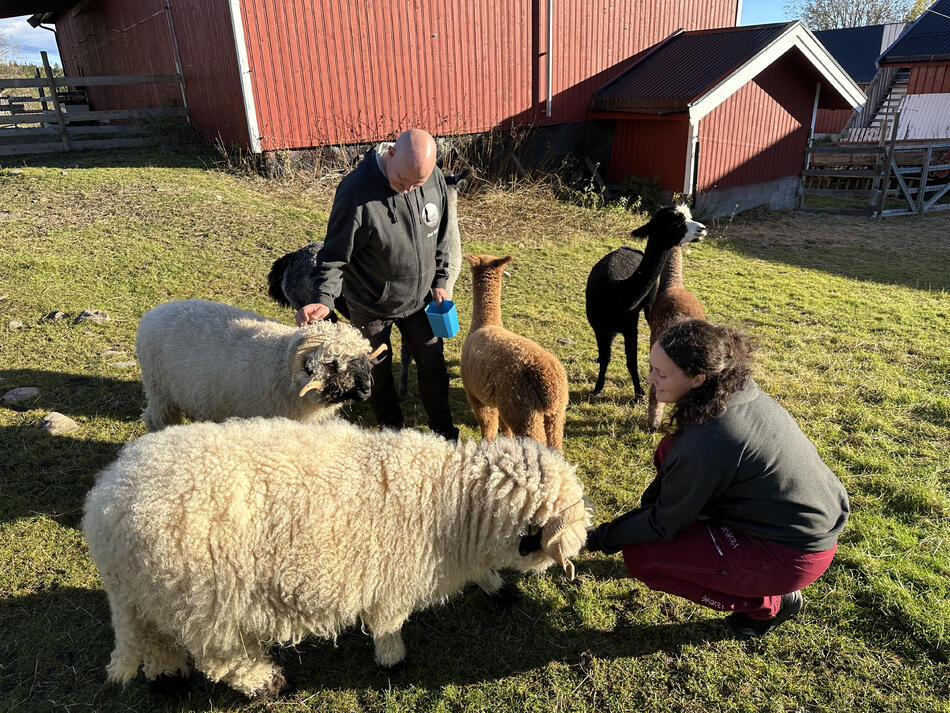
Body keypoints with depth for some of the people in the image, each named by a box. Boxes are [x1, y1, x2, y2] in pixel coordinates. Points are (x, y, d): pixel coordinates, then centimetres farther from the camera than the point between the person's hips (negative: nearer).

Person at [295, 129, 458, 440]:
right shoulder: (356, 191, -29)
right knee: (379, 373, 16)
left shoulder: (434, 177, -12)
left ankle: (443, 429, 38)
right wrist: (324, 298, -36)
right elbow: (335, 254, -21)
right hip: (372, 308, -3)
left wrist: (439, 280, 6)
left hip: (419, 298, 4)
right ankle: (393, 432, 41)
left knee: (433, 364, 15)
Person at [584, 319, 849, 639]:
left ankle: (769, 604, 5)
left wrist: (600, 539, -5)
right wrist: (646, 505, 5)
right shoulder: (740, 390, -6)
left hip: (795, 555, -8)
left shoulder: (705, 444, -31)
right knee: (670, 450, 6)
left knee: (640, 555, -8)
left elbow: (665, 525, -17)